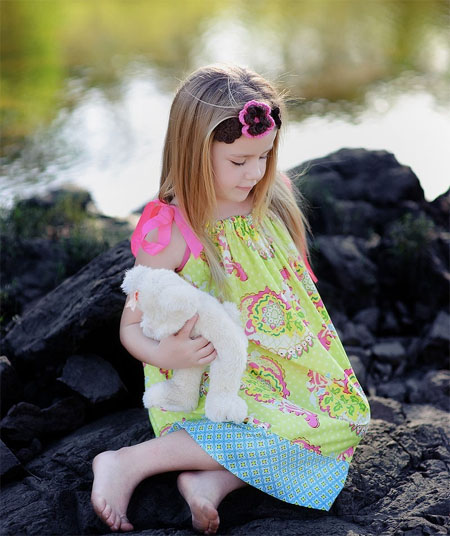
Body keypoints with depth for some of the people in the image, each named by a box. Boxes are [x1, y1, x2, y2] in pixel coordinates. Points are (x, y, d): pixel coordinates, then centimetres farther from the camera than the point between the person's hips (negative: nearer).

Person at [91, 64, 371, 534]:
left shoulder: (268, 204, 2)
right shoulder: (171, 234, -16)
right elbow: (131, 325, -11)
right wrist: (164, 355, -32)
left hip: (278, 368, 7)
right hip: (206, 384, -6)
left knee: (347, 411, -14)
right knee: (303, 428, -26)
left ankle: (211, 479, -21)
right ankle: (129, 463, -22)